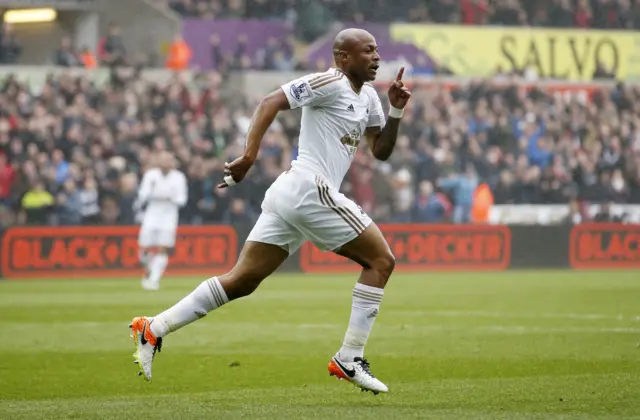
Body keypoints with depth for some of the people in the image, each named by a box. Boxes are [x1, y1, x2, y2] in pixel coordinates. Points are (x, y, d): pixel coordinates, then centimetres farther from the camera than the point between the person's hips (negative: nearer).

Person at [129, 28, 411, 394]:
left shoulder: (367, 98, 20)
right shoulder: (330, 83, -8)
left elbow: (382, 151, 24)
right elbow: (271, 102, -15)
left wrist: (396, 110, 8)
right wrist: (250, 156, -23)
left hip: (289, 195, 9)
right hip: (310, 188, -9)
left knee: (241, 281, 7)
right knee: (381, 260, -3)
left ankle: (154, 329, 4)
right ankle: (349, 360, -3)